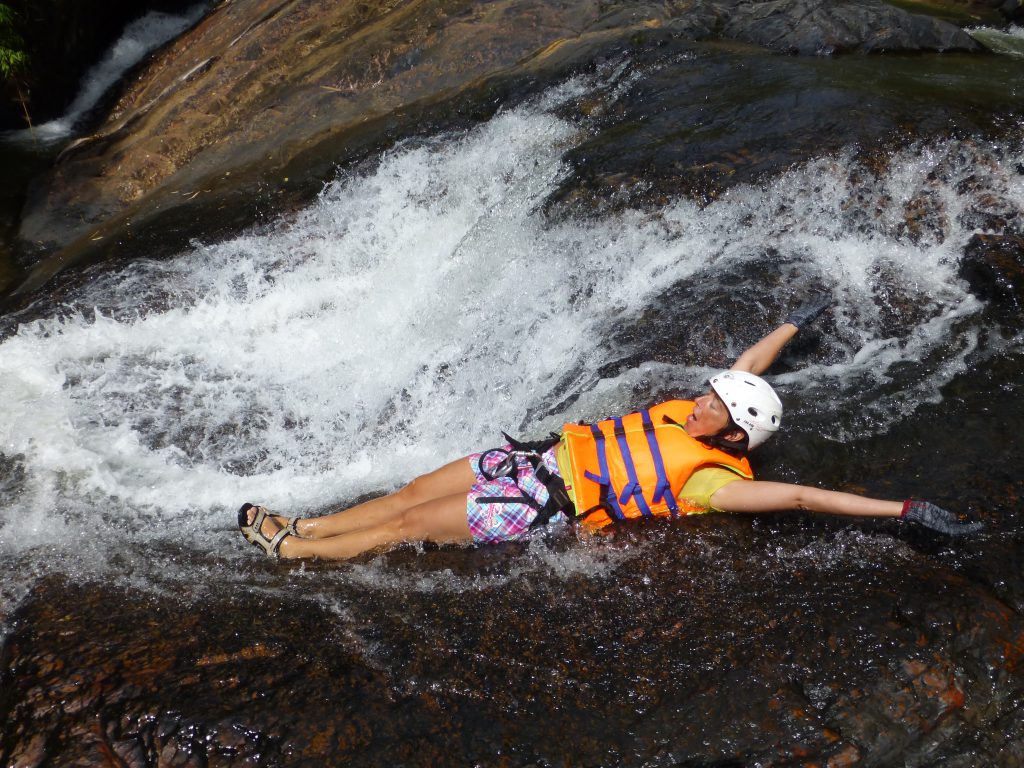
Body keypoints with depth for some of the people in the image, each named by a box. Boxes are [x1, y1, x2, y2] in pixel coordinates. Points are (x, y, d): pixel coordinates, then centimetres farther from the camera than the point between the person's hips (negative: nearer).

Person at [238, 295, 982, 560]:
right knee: (412, 492, 7)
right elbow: (750, 366, 17)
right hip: (547, 452, 7)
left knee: (407, 524, -3)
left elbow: (799, 495, -24)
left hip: (546, 506, -7)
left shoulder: (713, 480, -18)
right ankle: (303, 526, 21)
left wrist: (905, 510, -27)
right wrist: (799, 321, 27)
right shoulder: (695, 415, 3)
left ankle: (287, 548, 11)